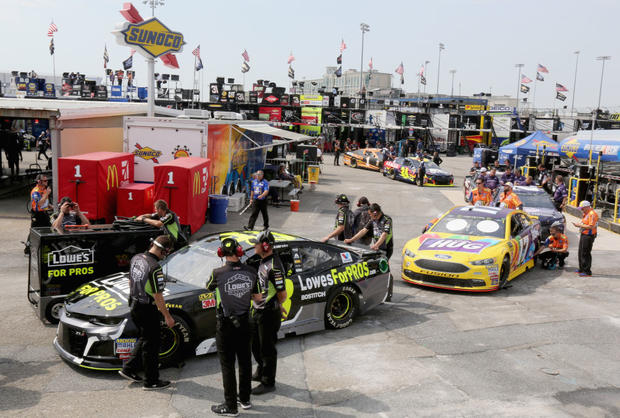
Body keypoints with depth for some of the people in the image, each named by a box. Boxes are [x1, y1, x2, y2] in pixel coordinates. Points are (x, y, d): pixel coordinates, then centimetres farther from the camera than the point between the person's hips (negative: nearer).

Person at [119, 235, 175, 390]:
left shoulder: (135, 258, 1)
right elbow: (158, 296, -22)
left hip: (134, 306, 8)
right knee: (151, 344, 5)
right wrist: (167, 316, -13)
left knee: (144, 339, 24)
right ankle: (151, 381, 15)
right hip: (147, 310, -8)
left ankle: (129, 369, 27)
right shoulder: (155, 268, -25)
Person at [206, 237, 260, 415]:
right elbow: (257, 297, 3)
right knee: (245, 361, 18)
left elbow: (209, 287, 4)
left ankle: (230, 406, 14)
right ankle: (245, 399, 31)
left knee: (227, 365, 6)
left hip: (225, 325, -4)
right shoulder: (251, 272, -7)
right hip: (244, 322, 4)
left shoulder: (218, 273, -18)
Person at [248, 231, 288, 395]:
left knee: (267, 349, 3)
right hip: (258, 311, 10)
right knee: (255, 344, 23)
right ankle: (261, 372, 42)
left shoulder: (274, 266, -24)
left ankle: (268, 383, 17)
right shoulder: (263, 261, 8)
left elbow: (282, 293, -23)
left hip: (269, 314, -10)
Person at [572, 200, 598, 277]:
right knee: (580, 253, 18)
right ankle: (581, 269, 30)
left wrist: (580, 225, -19)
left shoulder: (592, 214, -18)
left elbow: (591, 227, -24)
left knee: (585, 254, -8)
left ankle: (587, 272, -2)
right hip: (583, 235, 11)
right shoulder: (586, 213, 14)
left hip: (588, 236, -11)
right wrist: (578, 224, 5)